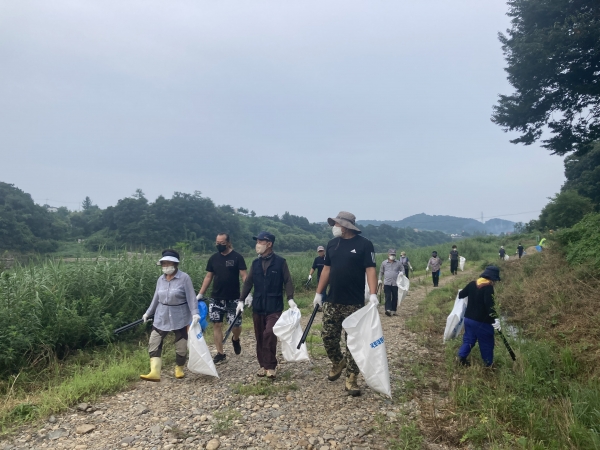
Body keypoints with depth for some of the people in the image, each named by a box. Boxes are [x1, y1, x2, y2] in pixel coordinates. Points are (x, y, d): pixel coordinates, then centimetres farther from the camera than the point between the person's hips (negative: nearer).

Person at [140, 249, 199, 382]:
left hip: (180, 317, -4)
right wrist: (148, 313, 18)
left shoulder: (184, 278, -14)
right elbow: (156, 298, 13)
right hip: (162, 316, 5)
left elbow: (191, 297, -15)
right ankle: (155, 372, -4)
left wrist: (195, 313, -25)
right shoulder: (161, 279, 3)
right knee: (153, 343, -4)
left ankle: (179, 368, 31)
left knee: (181, 345, 8)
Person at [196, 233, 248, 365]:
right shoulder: (213, 258, 6)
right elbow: (208, 277, 11)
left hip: (233, 299, -3)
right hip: (216, 299, 4)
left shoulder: (237, 257, -6)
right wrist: (200, 294, 6)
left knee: (236, 325, -4)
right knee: (217, 325, 3)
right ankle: (220, 354, 15)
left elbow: (244, 277, -9)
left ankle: (235, 339, 31)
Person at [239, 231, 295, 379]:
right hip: (258, 306, 5)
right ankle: (263, 365, 24)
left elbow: (287, 281, -6)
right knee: (260, 337, 10)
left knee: (269, 334, -16)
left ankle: (271, 366, -1)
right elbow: (248, 282, 10)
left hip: (274, 307, -5)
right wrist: (241, 300, 6)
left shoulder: (280, 262, -5)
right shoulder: (255, 263, 7)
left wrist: (290, 299, -18)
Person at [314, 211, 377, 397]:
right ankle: (338, 362, 37)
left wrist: (373, 294, -25)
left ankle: (351, 379, 13)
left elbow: (370, 270, -12)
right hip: (332, 302, 5)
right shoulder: (332, 244, 8)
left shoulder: (364, 244, -7)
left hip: (354, 303, -5)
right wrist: (318, 293, 11)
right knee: (328, 337, 9)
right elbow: (327, 269, 13)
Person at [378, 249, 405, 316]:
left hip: (396, 283, 1)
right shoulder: (384, 263, 8)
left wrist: (401, 273, -10)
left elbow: (402, 270, 13)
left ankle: (393, 310, 15)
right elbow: (381, 272, 15)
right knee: (388, 297, -10)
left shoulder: (398, 263, 8)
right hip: (387, 283, -1)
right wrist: (380, 279, 9)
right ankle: (388, 310, -17)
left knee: (395, 297, 6)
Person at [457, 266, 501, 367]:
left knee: (468, 339, 17)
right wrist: (495, 319, -31)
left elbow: (461, 295, 14)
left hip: (469, 318, 6)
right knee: (486, 344, 8)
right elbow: (490, 305, -28)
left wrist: (460, 292, 36)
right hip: (482, 322, -6)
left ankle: (461, 356, 8)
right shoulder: (489, 287, -17)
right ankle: (489, 364, 18)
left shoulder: (472, 284, 2)